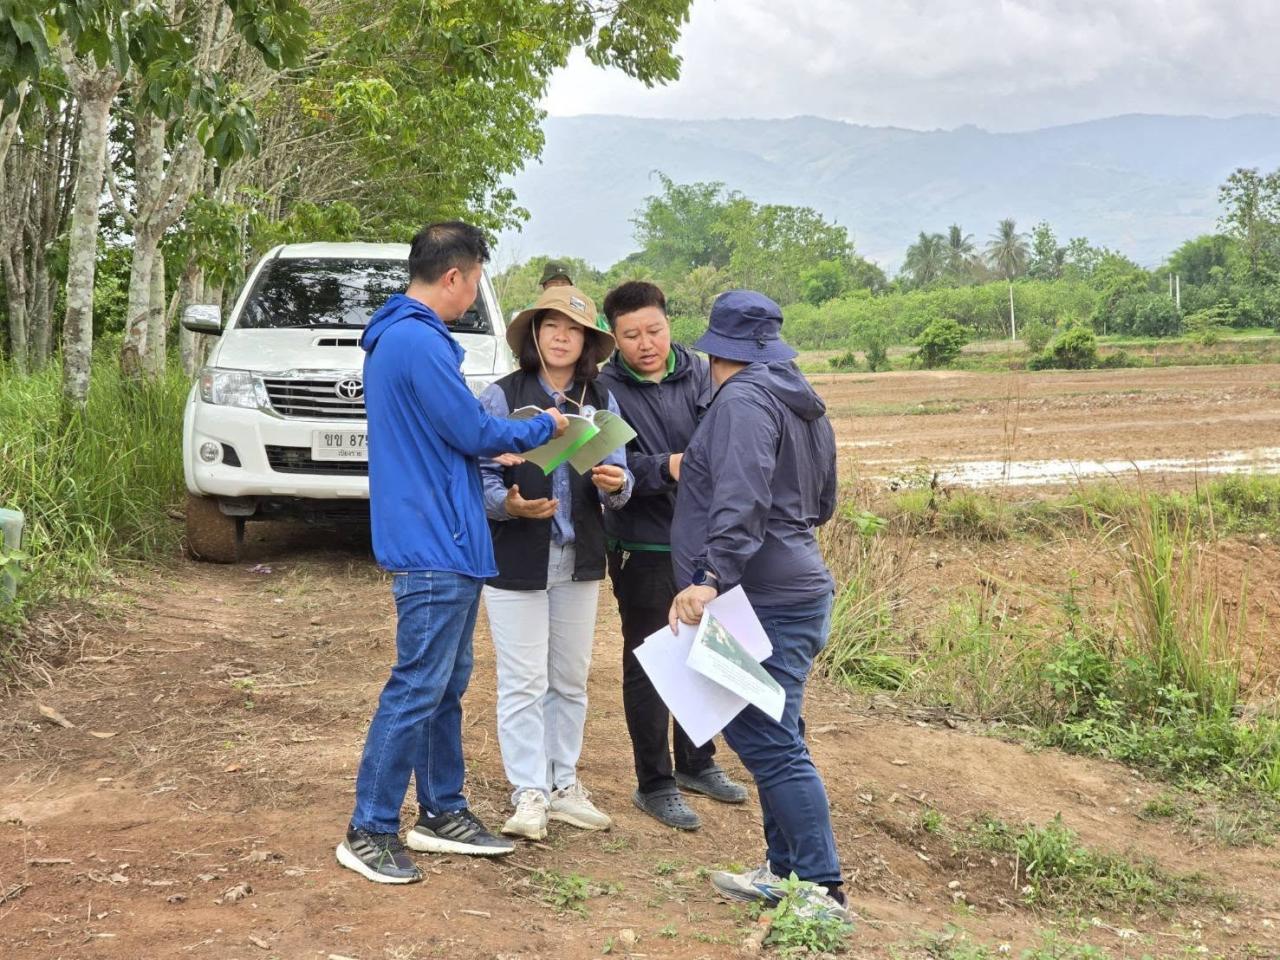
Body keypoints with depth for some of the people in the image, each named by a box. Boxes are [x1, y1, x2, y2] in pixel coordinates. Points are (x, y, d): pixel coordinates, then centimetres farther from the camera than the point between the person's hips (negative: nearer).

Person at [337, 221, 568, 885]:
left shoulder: (398, 336, 17)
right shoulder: (419, 341, -17)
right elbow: (473, 432, -15)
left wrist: (499, 446, 15)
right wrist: (544, 428, 1)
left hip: (444, 541, 11)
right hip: (434, 545, -11)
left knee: (446, 684, 16)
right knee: (418, 688, -6)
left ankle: (442, 812, 25)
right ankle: (369, 831, 1)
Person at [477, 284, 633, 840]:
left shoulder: (601, 402, 4)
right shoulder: (503, 397, -8)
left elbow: (620, 476, 1)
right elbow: (480, 475, -9)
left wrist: (615, 485, -22)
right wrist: (508, 504, -28)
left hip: (579, 561, 4)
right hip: (515, 559, -4)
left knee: (570, 680, 13)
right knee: (523, 683, -2)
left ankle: (563, 784, 24)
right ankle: (529, 794, 6)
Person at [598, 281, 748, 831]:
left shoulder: (698, 374, 1)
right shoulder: (606, 390, -10)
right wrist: (667, 468, -35)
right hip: (644, 548, -4)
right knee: (648, 664, 5)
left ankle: (696, 763, 36)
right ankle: (654, 784, 16)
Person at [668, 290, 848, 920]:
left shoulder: (743, 400, -12)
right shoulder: (805, 406, 18)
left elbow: (742, 501, -27)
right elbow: (822, 504, 28)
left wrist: (711, 575, -32)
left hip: (761, 601, -10)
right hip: (796, 589, 10)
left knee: (770, 744, -8)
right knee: (772, 738, 16)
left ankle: (823, 889, -6)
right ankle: (785, 868, 24)